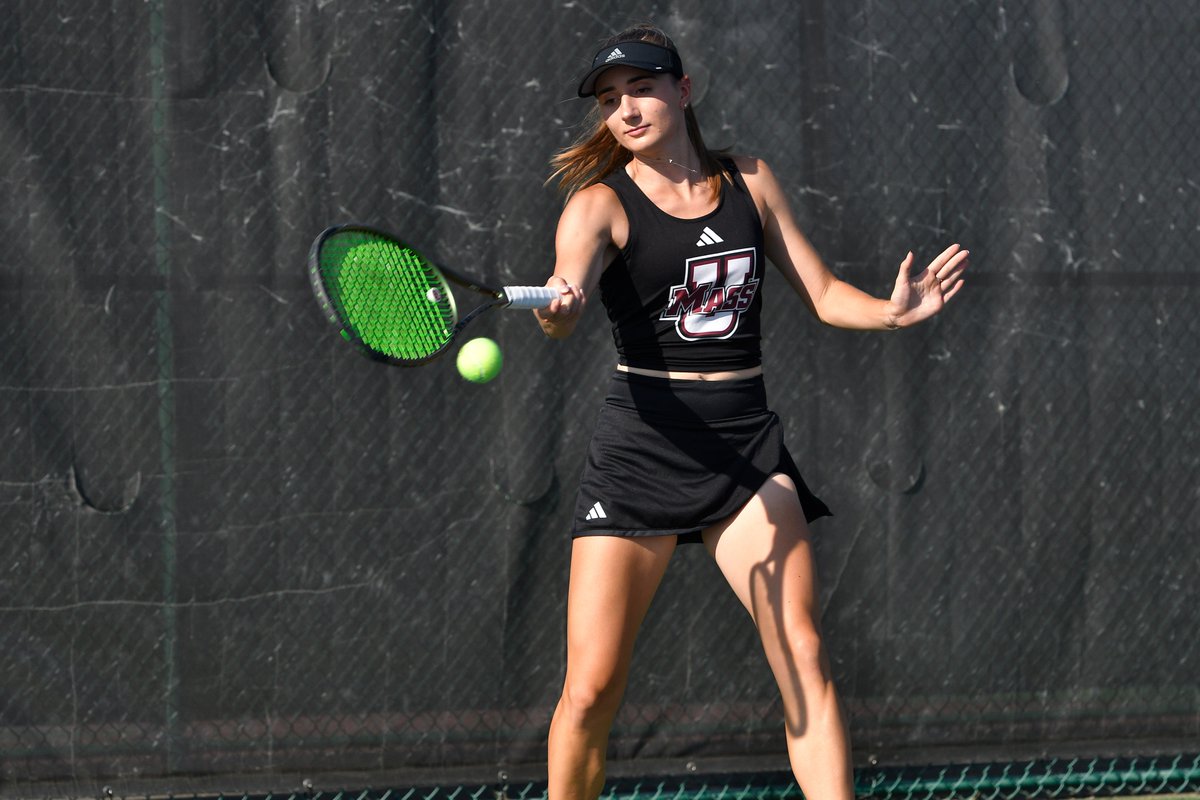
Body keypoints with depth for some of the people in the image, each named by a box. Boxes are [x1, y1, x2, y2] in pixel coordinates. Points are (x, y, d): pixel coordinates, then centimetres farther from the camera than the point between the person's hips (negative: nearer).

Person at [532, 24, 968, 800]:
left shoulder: (750, 182, 9)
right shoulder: (601, 204, -4)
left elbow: (821, 292, 13)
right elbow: (571, 282, -25)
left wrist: (894, 310, -7)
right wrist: (558, 308, -48)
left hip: (747, 443, 3)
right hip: (642, 443, -3)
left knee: (805, 660, -10)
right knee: (591, 689, -6)